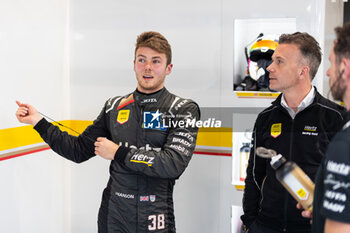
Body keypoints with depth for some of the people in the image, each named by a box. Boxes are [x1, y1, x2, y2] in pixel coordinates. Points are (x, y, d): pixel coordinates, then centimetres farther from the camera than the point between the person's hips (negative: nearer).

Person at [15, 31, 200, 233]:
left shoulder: (184, 110, -5)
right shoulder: (114, 107, 8)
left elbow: (174, 164, -18)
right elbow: (79, 150, 12)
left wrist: (118, 153, -12)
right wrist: (38, 121, 4)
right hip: (112, 216, 3)